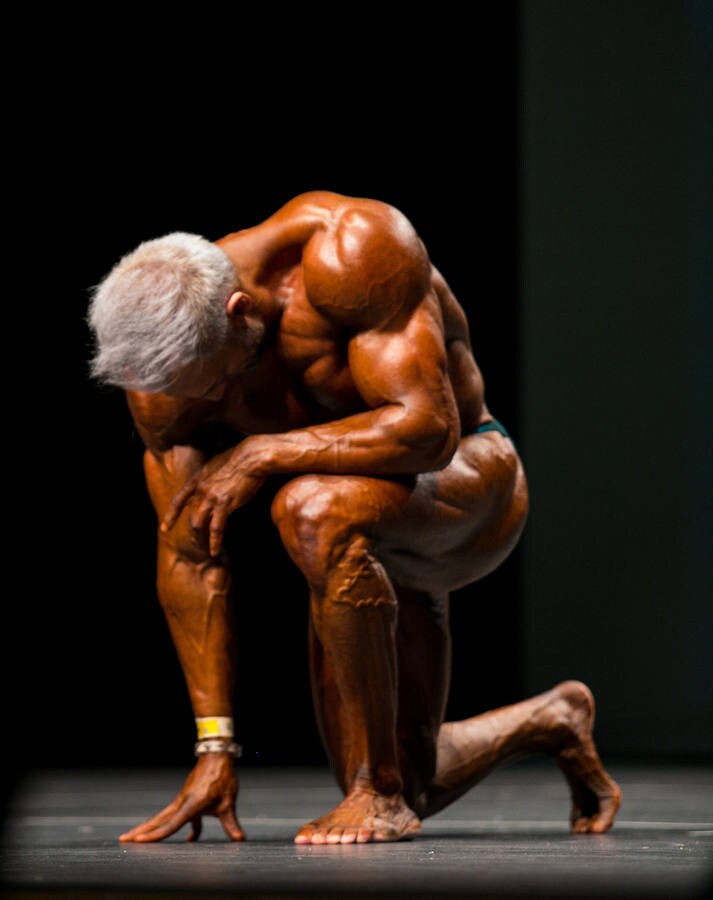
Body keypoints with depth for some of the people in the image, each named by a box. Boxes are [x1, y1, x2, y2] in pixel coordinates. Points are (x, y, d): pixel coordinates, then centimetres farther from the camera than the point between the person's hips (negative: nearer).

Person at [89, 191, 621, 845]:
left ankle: (382, 796, -25)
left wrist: (261, 452, -33)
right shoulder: (165, 361, -16)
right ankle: (546, 724, 41)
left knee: (315, 511, -39)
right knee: (411, 786, 8)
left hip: (469, 476, -6)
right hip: (375, 544, 6)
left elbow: (428, 429, -35)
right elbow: (188, 552, -12)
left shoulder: (352, 252, -31)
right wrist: (215, 749, -14)